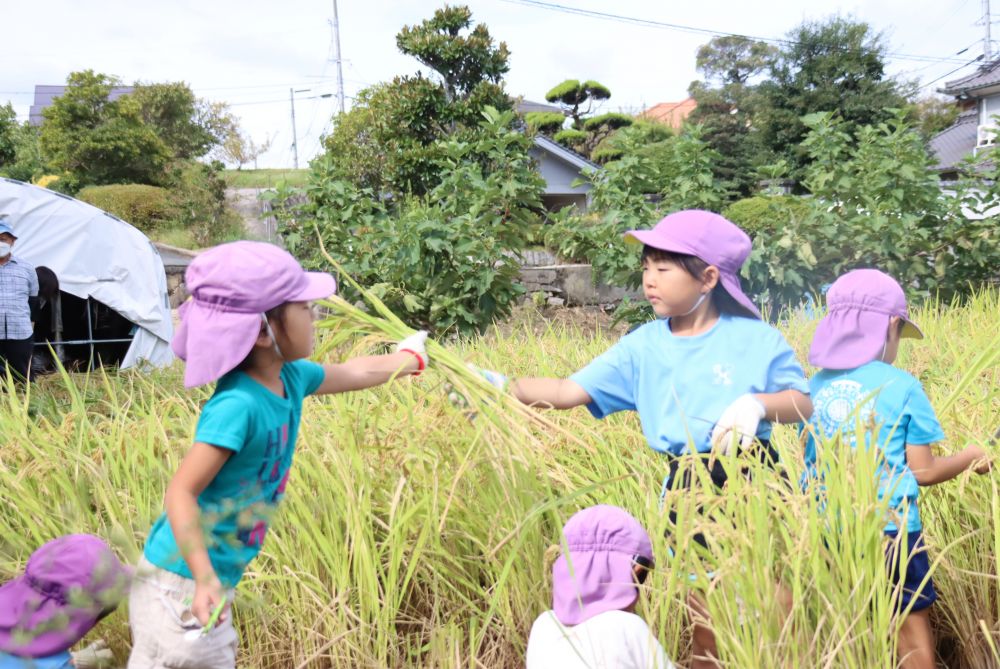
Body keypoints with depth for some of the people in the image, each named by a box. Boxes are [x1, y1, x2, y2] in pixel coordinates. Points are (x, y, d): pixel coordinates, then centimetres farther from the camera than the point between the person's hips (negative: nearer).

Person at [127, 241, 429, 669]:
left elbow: (355, 373, 18)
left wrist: (413, 358, 34)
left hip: (215, 575, 9)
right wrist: (205, 578, -35)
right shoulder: (238, 406, -27)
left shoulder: (290, 379, -1)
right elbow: (181, 492, -27)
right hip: (181, 581, -9)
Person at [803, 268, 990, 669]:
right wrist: (970, 457, 14)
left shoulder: (814, 386, 2)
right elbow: (922, 471, -4)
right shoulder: (902, 386, -8)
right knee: (914, 631, 11)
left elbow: (811, 462, 7)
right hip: (888, 528, -4)